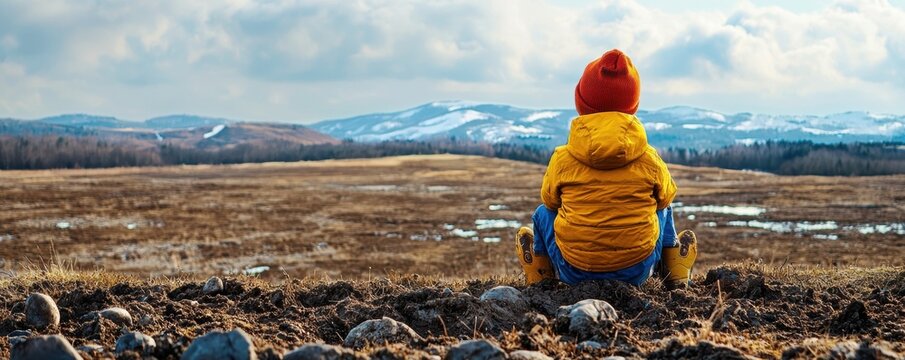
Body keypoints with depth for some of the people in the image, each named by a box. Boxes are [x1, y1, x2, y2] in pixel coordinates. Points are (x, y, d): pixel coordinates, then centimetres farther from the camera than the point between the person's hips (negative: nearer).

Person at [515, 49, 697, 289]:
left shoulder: (562, 159, -8)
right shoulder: (649, 159, -6)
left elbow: (550, 200, 10)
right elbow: (665, 196, 12)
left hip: (575, 273, -1)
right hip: (637, 272, 1)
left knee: (543, 213, 28)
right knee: (662, 210, 31)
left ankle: (539, 279, 37)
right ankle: (677, 277, 36)